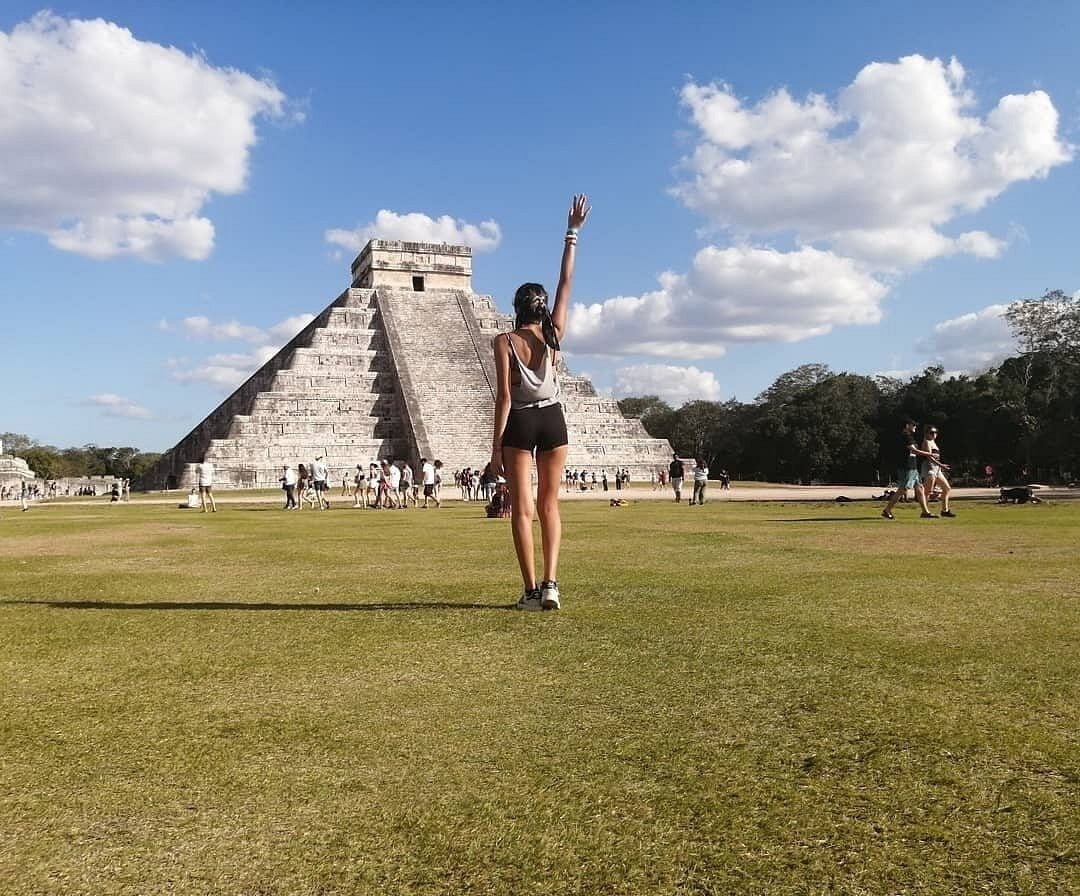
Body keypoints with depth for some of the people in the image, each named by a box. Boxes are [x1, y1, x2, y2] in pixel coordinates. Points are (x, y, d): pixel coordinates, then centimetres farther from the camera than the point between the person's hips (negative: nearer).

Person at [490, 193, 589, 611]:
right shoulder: (554, 332, 0)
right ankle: (550, 583, -2)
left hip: (520, 423, -2)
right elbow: (566, 281, 7)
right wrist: (572, 232, 12)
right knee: (549, 504, 9)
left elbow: (504, 395, -11)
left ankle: (531, 590, -2)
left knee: (523, 509, 1)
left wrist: (496, 444, -9)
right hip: (553, 420, 2)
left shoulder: (504, 342, -6)